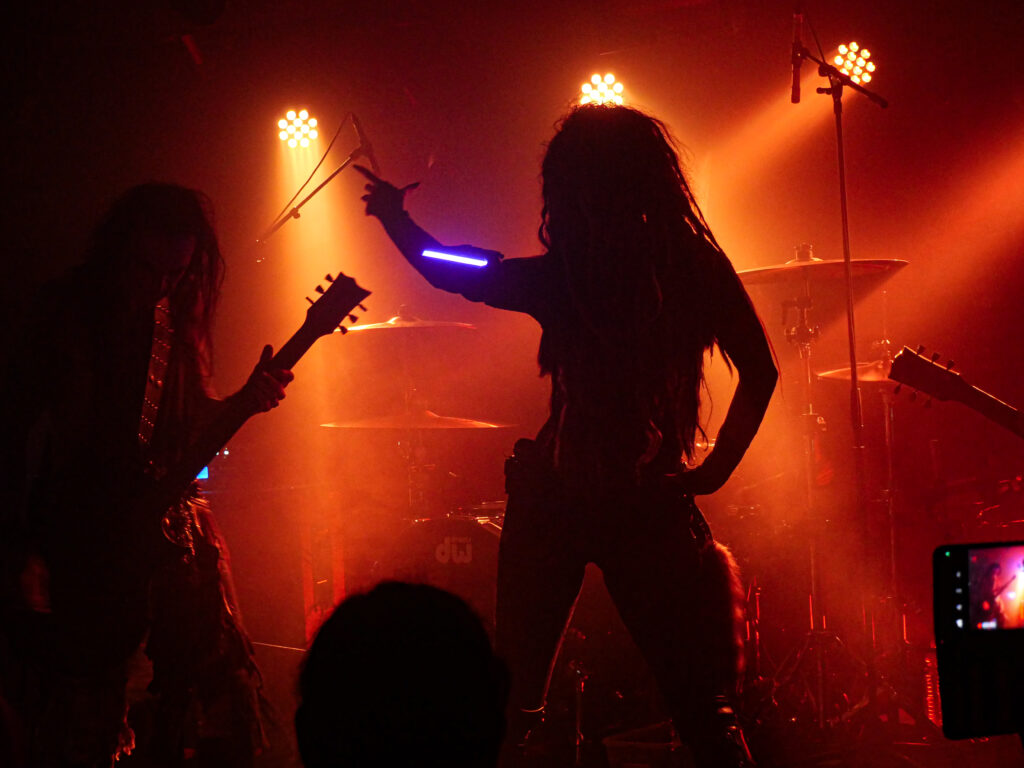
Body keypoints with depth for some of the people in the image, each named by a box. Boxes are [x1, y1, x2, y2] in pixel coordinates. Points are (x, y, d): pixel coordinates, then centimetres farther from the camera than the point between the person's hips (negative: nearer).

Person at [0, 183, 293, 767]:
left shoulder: (179, 317, 8)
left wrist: (244, 402, -4)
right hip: (84, 543, -5)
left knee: (229, 690, 4)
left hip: (173, 524, 6)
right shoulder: (67, 314, -9)